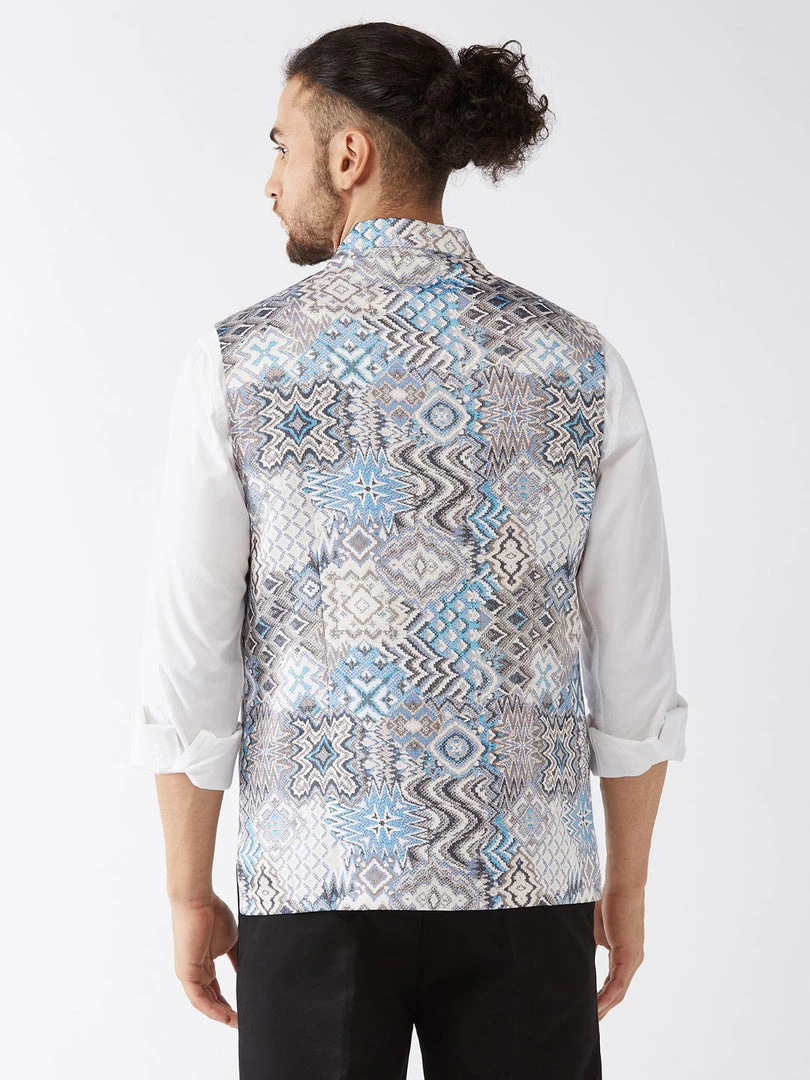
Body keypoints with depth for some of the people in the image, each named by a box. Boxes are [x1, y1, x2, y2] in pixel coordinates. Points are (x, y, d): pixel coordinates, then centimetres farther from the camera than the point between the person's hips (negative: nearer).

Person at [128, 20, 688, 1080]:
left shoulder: (239, 362, -7)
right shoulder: (581, 362, -2)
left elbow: (192, 663, -6)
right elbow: (633, 662, 1)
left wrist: (190, 893, 6)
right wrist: (626, 885, 13)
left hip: (321, 880, -1)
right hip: (520, 886, 2)